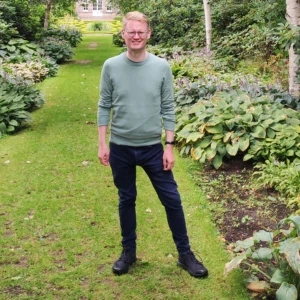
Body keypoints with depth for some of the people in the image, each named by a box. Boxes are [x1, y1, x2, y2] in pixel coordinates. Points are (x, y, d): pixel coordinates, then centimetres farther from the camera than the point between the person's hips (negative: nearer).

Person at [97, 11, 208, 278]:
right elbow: (104, 106, 1)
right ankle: (129, 251, 30)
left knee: (172, 199, 4)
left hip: (153, 147, 0)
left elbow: (168, 109, -2)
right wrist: (102, 143, -2)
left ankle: (185, 253, 20)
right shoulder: (111, 67, -5)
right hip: (120, 148, 0)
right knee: (126, 200, 13)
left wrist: (169, 146, -4)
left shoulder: (162, 67, -5)